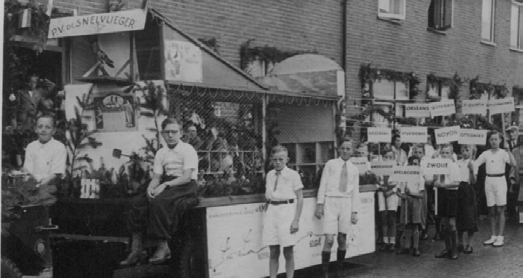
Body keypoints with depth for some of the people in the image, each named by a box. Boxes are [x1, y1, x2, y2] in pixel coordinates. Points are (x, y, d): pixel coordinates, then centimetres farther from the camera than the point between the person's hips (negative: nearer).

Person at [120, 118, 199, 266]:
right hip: (166, 185, 7)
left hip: (185, 186, -7)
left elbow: (187, 177, -16)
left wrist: (165, 185, -25)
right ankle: (135, 251, -14)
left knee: (158, 202, -33)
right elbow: (156, 177, 8)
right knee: (138, 203, -16)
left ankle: (163, 248, -24)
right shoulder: (161, 153, 13)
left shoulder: (187, 150, -7)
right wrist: (150, 188, -15)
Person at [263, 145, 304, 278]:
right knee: (273, 252, 6)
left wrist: (296, 220, -10)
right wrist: (265, 218, 11)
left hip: (287, 211, -4)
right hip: (272, 211, 4)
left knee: (288, 252, 2)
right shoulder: (269, 175, 10)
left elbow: (300, 199, -4)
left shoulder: (293, 175, -3)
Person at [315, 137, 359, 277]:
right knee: (329, 240, -10)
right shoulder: (330, 164, 3)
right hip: (331, 201, -3)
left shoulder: (354, 169, 11)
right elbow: (323, 184, 1)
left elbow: (355, 192, 12)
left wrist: (354, 211, 7)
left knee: (342, 239, 6)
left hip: (346, 203, 3)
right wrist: (320, 204, -4)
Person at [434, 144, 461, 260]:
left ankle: (454, 250, 7)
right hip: (441, 193, 5)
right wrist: (435, 183, -10)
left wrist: (443, 184, -21)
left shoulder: (454, 166, -8)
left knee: (451, 223, -3)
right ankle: (447, 248, 22)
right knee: (443, 222, 11)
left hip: (451, 193, -5)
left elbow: (457, 183, -14)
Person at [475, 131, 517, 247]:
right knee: (491, 211, 8)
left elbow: (514, 164, -18)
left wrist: (509, 151, -23)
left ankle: (500, 237, 1)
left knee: (500, 210, -3)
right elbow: (474, 164, 3)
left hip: (500, 180, -4)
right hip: (489, 181, 4)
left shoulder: (503, 153, -4)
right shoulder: (486, 154, 7)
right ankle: (493, 236, 15)